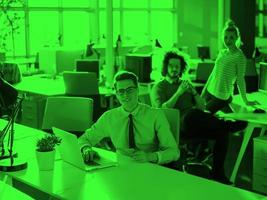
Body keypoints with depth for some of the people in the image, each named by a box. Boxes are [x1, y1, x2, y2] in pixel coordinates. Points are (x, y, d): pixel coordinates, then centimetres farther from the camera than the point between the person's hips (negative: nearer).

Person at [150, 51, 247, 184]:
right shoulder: (159, 87, 8)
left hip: (194, 126, 6)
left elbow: (202, 107, 15)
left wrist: (193, 91, -1)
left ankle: (217, 173, -13)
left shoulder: (185, 84, 23)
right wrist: (178, 93, -13)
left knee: (222, 132, -20)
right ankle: (228, 125, -24)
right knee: (192, 113, -39)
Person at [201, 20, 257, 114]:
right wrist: (204, 90, 16)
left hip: (222, 97, -7)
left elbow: (240, 79, -11)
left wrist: (245, 101, -8)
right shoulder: (222, 52, 8)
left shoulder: (239, 56, -12)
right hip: (210, 92, 7)